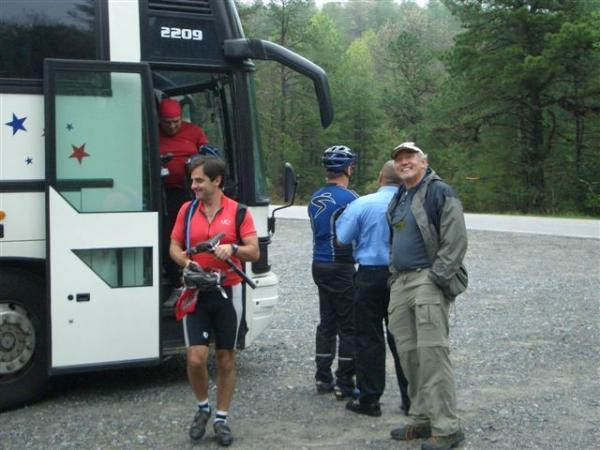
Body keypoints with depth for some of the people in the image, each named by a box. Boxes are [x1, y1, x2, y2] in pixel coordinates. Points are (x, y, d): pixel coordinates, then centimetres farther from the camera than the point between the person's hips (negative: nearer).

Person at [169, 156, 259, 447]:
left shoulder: (238, 211, -2)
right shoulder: (187, 210, 5)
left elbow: (254, 252, -5)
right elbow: (174, 247, 9)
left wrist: (233, 248, -25)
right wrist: (186, 262, -12)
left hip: (228, 292, -1)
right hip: (196, 292, 1)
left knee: (226, 358, 7)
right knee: (196, 358, -8)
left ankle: (221, 418, 21)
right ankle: (202, 407, 18)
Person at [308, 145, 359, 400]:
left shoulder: (315, 199, 10)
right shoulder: (349, 198, -14)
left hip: (319, 265, 8)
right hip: (341, 267, -8)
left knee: (327, 323, 15)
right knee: (348, 327, -1)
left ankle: (323, 378, 19)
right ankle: (344, 383, 1)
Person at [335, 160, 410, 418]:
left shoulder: (362, 204, -10)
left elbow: (342, 240, -8)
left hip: (370, 275, -2)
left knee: (369, 339, 5)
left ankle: (369, 399, 8)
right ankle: (411, 399, 17)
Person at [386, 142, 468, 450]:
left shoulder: (439, 193, -7)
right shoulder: (399, 198, 20)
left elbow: (455, 241, -14)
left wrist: (437, 278, -18)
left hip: (428, 279, -9)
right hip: (401, 282, 9)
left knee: (431, 351, -13)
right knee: (408, 352, 9)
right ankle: (421, 420, 20)